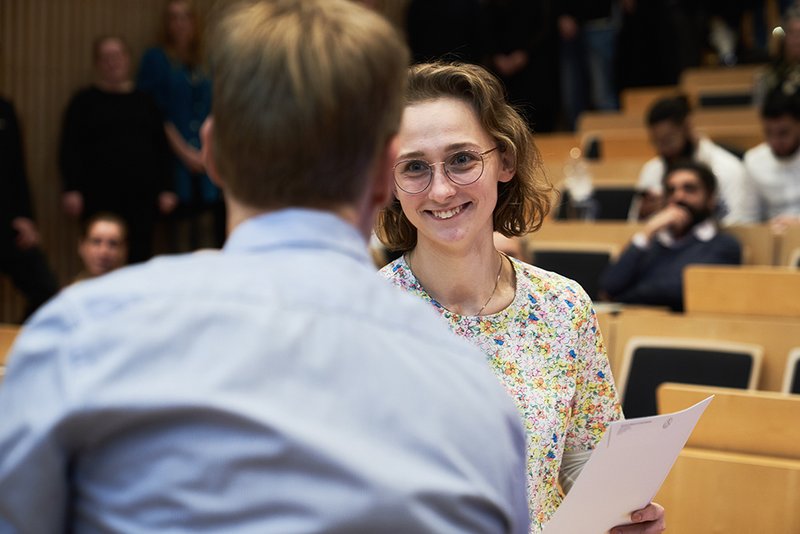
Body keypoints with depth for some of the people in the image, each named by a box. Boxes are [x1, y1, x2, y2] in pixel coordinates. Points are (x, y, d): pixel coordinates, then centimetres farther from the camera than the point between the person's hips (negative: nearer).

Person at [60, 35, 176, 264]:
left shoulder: (144, 102, 14)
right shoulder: (85, 101, 6)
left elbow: (161, 148, 14)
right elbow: (70, 149, 0)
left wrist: (166, 189, 7)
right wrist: (71, 190, -9)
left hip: (142, 195, 3)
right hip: (100, 198, -2)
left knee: (141, 256, 0)